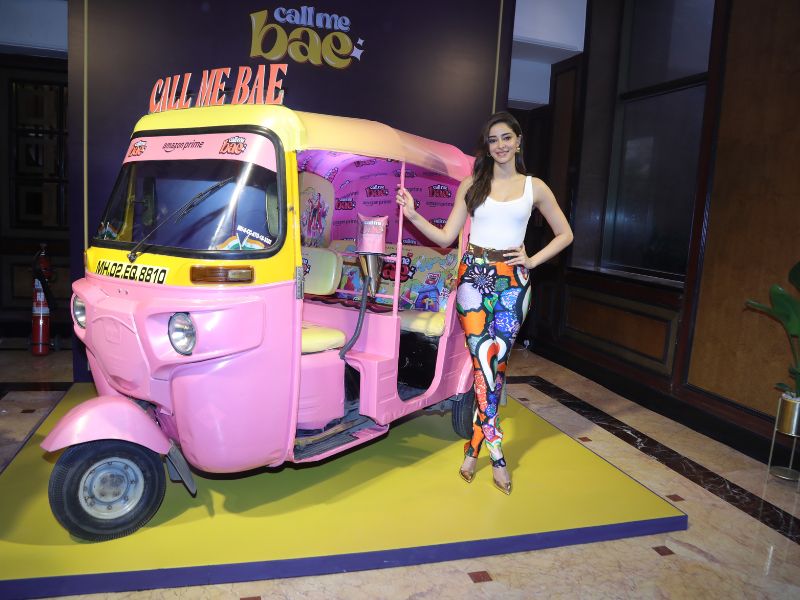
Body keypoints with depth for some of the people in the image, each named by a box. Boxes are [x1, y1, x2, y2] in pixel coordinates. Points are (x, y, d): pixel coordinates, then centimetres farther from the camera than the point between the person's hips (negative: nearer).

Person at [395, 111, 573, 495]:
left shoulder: (535, 188, 8)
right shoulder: (472, 185, 8)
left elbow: (564, 234, 15)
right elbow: (446, 237, 5)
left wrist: (532, 261, 3)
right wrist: (413, 214, -8)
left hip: (512, 280, 1)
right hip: (474, 276, 0)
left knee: (495, 361, 0)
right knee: (485, 361, -6)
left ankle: (475, 447, 15)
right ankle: (496, 455, 3)